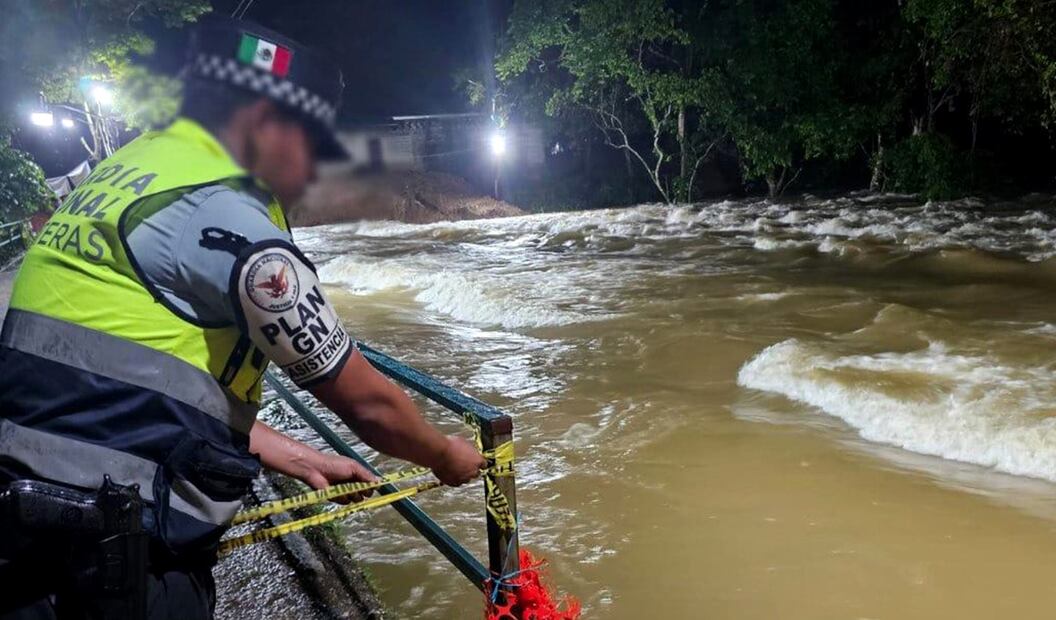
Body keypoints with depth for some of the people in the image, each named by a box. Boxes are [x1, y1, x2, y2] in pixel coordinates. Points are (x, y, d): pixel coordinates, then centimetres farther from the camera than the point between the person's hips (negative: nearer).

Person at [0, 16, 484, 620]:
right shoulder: (221, 213, -16)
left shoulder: (123, 173, 12)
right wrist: (447, 456, 11)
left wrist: (299, 458, 20)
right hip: (118, 571, -9)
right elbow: (365, 401, -9)